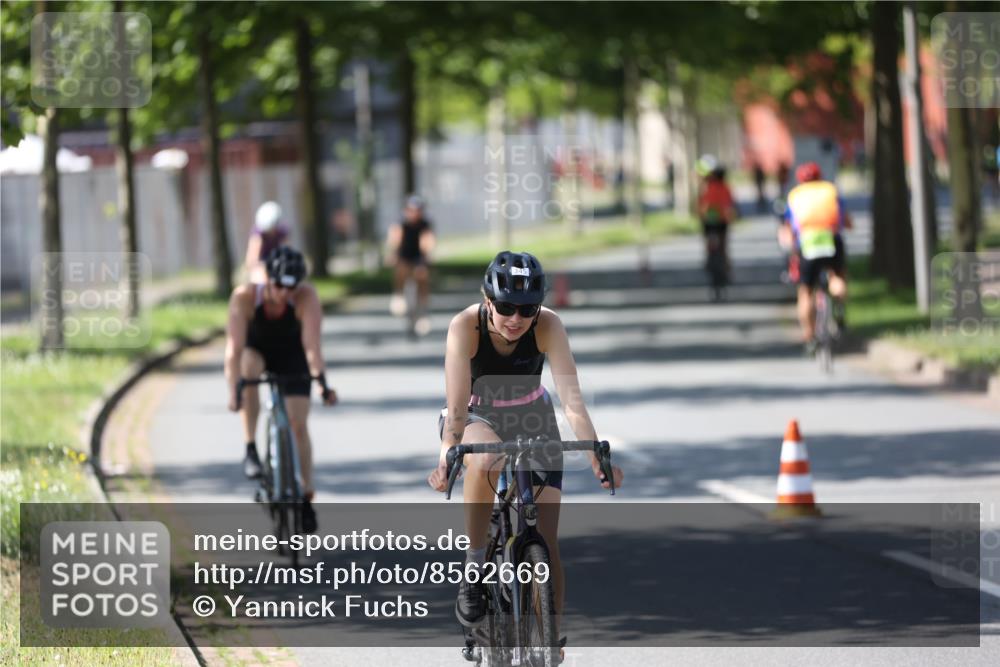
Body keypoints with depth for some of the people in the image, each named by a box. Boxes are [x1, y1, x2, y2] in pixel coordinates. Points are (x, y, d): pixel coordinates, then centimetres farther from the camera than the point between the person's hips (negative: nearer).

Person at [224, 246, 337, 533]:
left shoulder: (306, 297, -33)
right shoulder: (245, 297, -34)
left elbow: (312, 343, -40)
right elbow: (235, 347, -39)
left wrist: (322, 383, -52)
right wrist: (233, 392, -48)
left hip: (291, 357, 0)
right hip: (257, 350, 0)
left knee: (298, 424, -7)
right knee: (248, 367, -36)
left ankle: (306, 497, 6)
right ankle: (251, 450, -26)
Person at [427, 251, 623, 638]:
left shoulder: (548, 326, -26)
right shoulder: (466, 326, -29)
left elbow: (572, 401, -30)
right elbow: (457, 408, -33)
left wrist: (597, 458, -42)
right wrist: (446, 459, -48)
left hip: (531, 418, 2)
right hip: (477, 418, -2)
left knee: (546, 542, -7)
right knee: (486, 460, -39)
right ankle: (474, 568, -22)